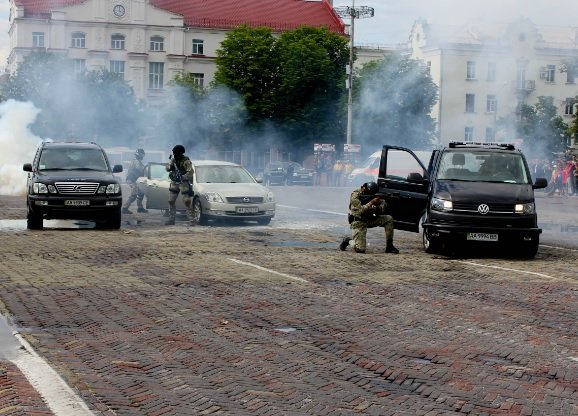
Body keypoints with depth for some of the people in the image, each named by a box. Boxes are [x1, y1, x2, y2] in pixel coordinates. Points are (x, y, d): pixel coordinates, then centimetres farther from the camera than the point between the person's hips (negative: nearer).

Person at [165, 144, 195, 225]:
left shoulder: (186, 161, -15)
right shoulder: (174, 159, 6)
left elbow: (191, 172, -21)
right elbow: (167, 169, 5)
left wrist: (182, 177, -29)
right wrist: (171, 163, -14)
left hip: (184, 183, -7)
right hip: (174, 183, 7)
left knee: (187, 202, -11)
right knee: (171, 202, 9)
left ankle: (192, 220, -11)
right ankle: (171, 220, 18)